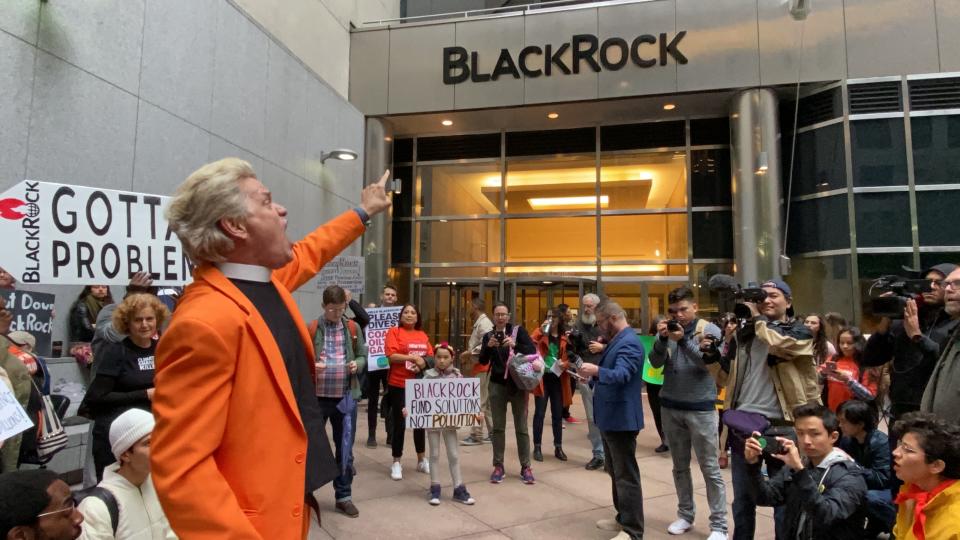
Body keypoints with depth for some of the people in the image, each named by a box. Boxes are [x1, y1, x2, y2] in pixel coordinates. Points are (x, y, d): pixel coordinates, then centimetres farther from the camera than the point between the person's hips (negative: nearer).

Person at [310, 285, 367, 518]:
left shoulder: (353, 328, 5)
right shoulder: (311, 329, -4)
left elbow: (363, 356, 12)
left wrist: (357, 364, -10)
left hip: (345, 397, 2)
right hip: (316, 396, -2)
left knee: (345, 450, 11)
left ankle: (343, 496, 25)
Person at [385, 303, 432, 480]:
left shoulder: (423, 335, 11)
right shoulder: (394, 331, -4)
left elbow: (431, 356, 7)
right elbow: (391, 356, -15)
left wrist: (424, 363, -14)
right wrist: (412, 358, -18)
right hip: (399, 385, -5)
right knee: (399, 424, 2)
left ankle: (422, 460, 28)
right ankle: (396, 463, 16)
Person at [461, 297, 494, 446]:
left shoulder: (484, 323, -15)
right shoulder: (479, 323, 16)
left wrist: (468, 353, -17)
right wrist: (468, 357, 7)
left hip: (484, 366, -10)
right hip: (481, 366, 10)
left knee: (479, 401, -6)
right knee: (487, 401, 14)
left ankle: (476, 435, -2)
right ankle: (492, 432, 21)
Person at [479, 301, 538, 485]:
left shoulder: (518, 330, -2)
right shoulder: (488, 335, 6)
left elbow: (532, 350, -13)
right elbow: (483, 361, -1)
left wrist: (515, 344, -28)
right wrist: (488, 346, -19)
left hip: (518, 384, -2)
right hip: (497, 385, 2)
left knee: (521, 427, 4)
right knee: (498, 427, 6)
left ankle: (525, 467, 12)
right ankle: (498, 466, 15)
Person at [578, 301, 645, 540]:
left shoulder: (629, 343, -18)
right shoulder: (617, 341, 14)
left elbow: (621, 375, -33)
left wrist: (597, 371, -47)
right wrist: (591, 371, 10)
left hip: (621, 419, -11)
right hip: (610, 418, 11)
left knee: (626, 475, -3)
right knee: (615, 471, 20)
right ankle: (623, 518, 32)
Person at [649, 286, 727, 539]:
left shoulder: (709, 330, -5)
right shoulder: (667, 330, 3)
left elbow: (709, 362, -17)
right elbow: (656, 363, -6)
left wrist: (683, 339, -26)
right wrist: (662, 339, -22)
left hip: (701, 409, -3)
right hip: (671, 408, 4)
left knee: (710, 469, 3)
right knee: (680, 466, 14)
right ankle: (685, 514, 28)